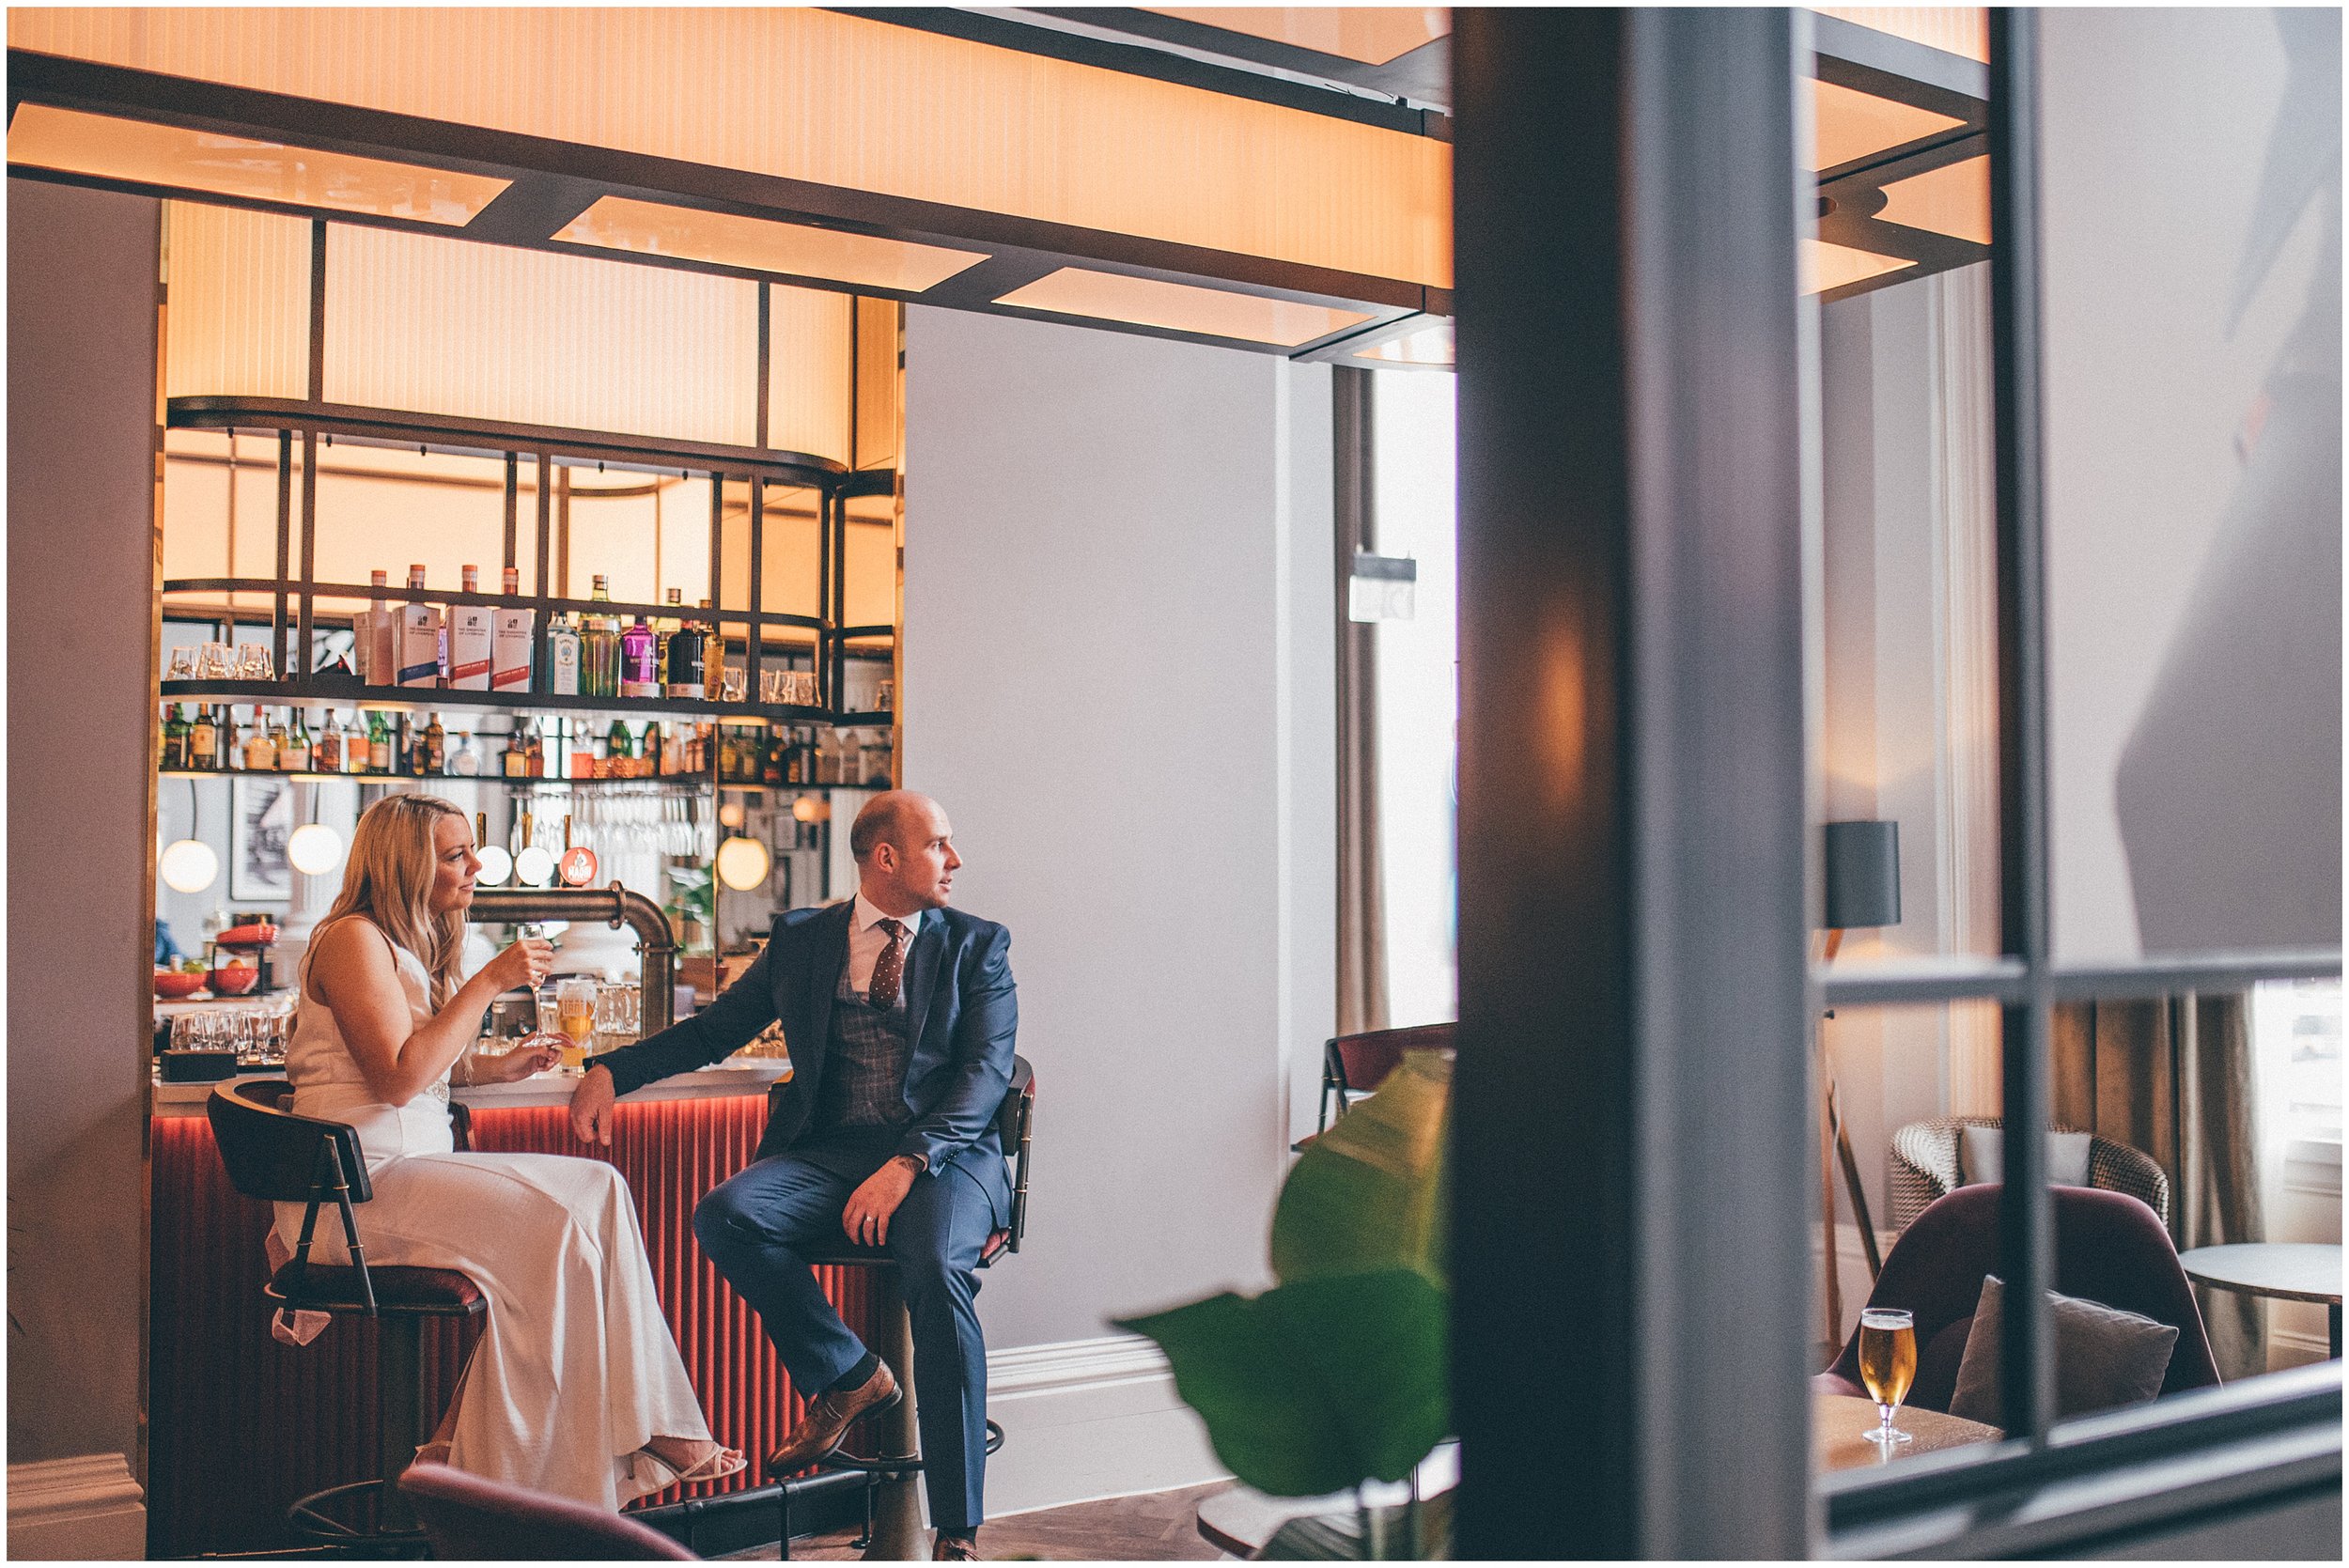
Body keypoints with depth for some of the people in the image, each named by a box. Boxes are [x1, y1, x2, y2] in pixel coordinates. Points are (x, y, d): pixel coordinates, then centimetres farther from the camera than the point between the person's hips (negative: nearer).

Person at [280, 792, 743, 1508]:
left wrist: (500, 1066, 8)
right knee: (554, 1223, -22)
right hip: (357, 1183, -9)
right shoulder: (354, 938, -9)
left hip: (409, 1169, 9)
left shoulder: (415, 948, 21)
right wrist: (488, 983, -16)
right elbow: (398, 1076, -18)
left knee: (593, 1194, -11)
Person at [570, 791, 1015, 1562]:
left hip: (943, 1153, -3)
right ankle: (847, 1377, -3)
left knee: (938, 1271, -33)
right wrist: (611, 1071, 0)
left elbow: (987, 1071, -5)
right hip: (829, 1151, 3)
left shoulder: (977, 945, 7)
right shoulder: (801, 939, 14)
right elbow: (714, 1029, 18)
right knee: (726, 1215, -26)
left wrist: (907, 1164, -21)